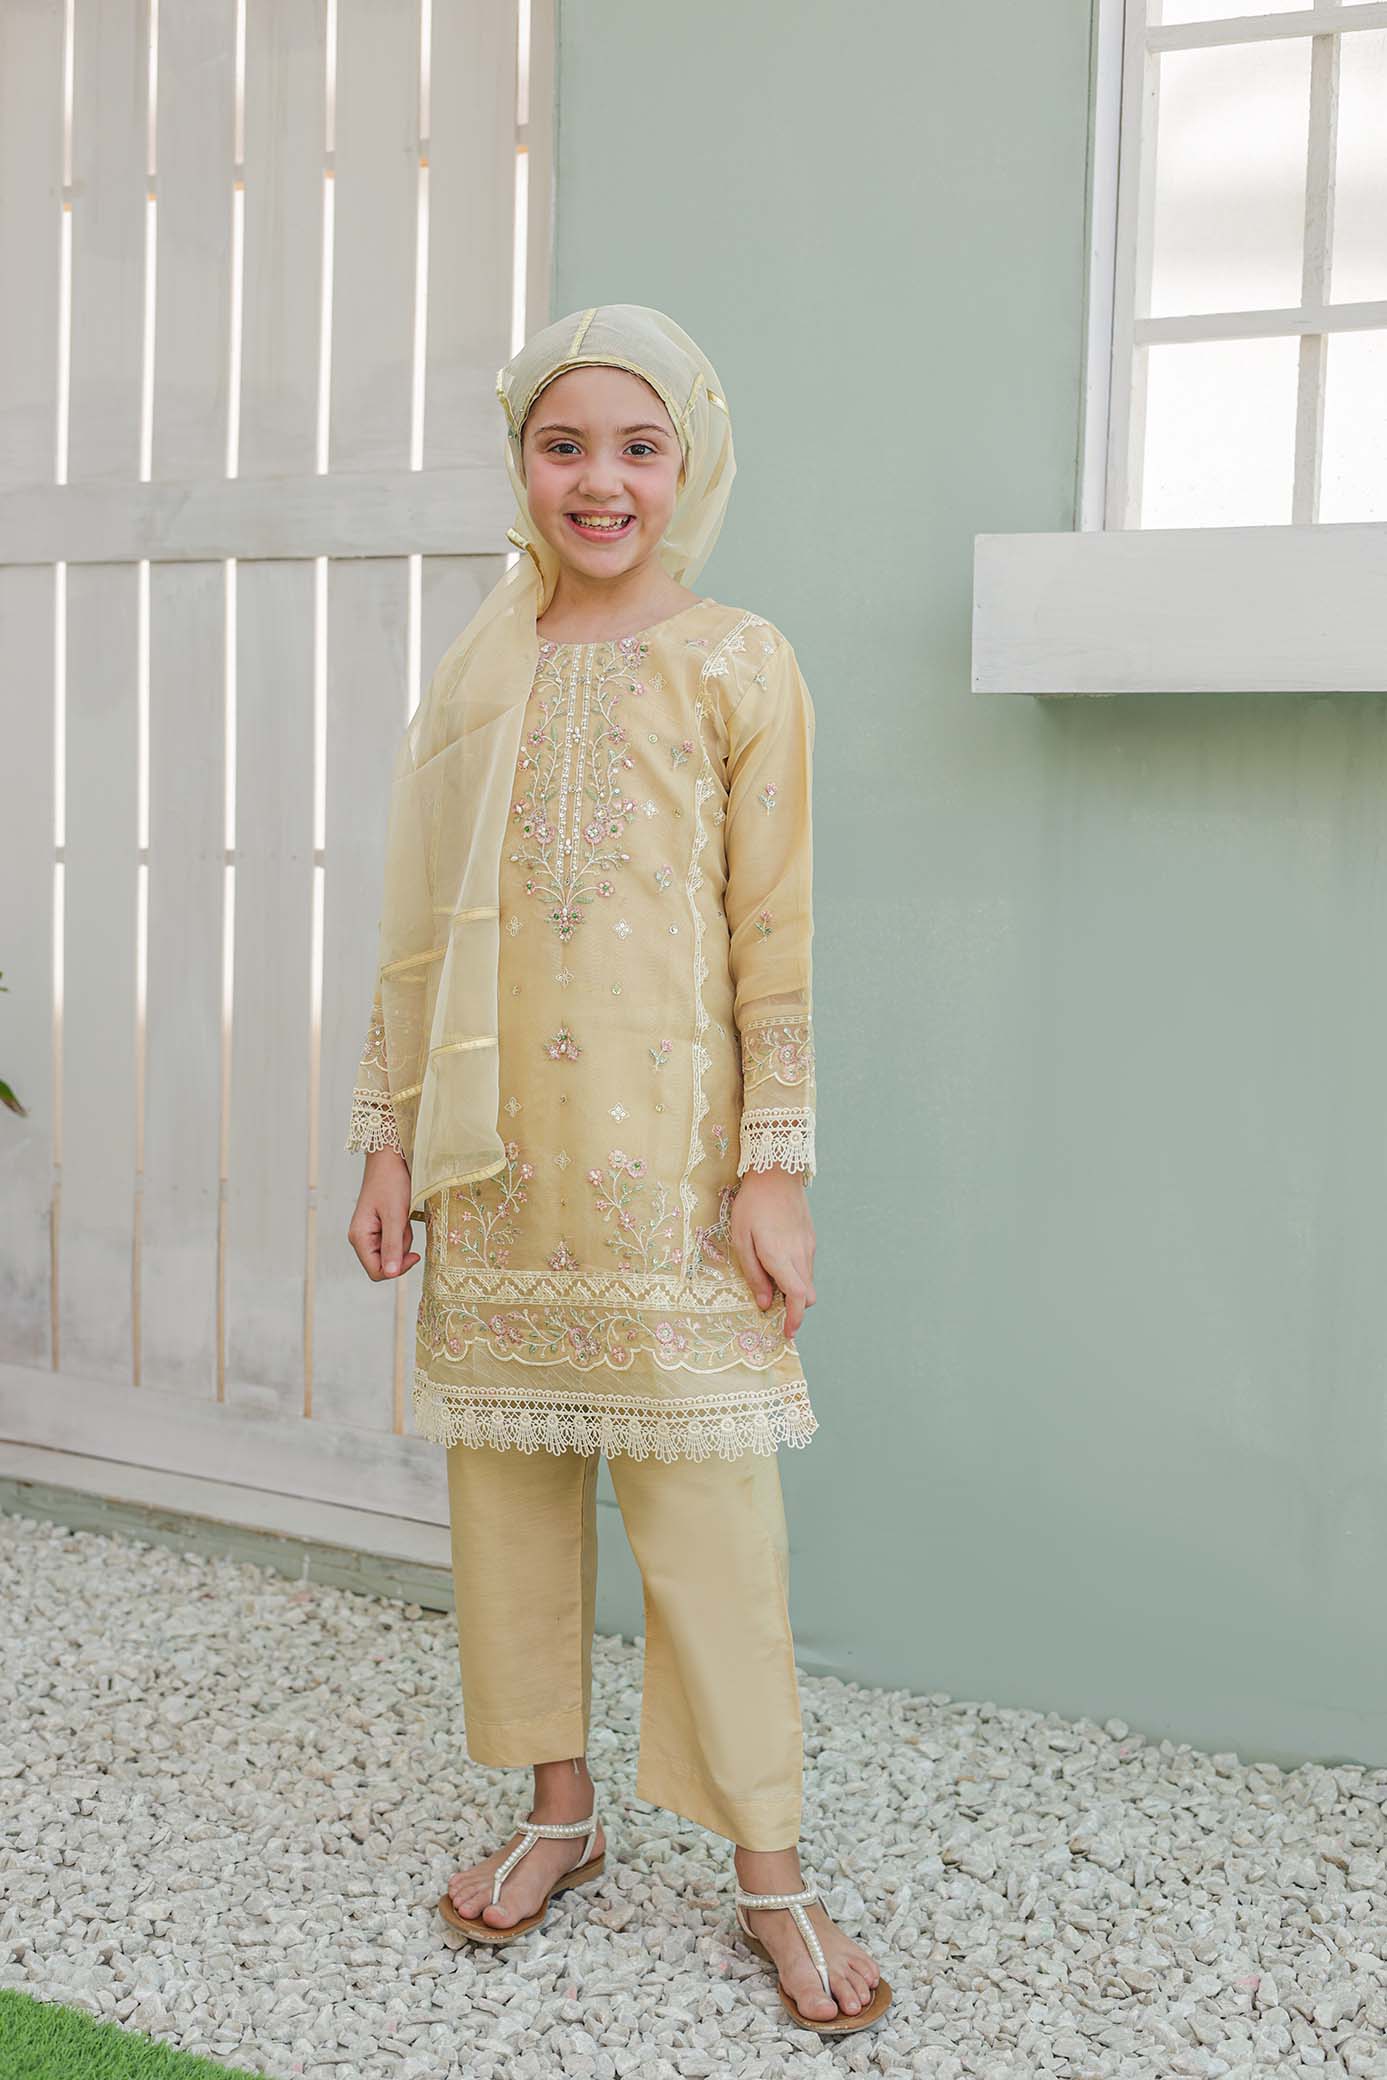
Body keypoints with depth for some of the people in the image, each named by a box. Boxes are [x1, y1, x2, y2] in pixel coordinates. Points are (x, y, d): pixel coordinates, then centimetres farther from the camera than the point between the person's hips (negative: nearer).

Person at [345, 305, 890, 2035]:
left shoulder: (736, 665, -1)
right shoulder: (476, 670, 10)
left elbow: (774, 940, -3)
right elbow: (420, 933, 11)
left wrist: (776, 1167, -7)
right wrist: (390, 1136, 7)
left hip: (662, 1161, -4)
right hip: (492, 1158, 4)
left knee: (706, 1503, 0)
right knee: (507, 1478, 11)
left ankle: (770, 1872, 15)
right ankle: (558, 1811, 30)